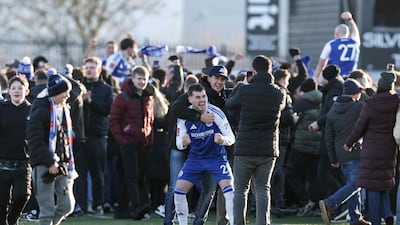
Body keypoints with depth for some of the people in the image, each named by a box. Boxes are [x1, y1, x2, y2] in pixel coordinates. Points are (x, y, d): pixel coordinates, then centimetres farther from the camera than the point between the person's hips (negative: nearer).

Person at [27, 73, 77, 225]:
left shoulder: (64, 109, 14)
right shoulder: (40, 111, -12)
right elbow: (35, 140, -17)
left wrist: (68, 161, 12)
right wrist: (50, 163, -21)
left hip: (62, 165, 7)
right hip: (44, 166, -7)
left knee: (67, 204, 3)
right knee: (47, 209, -6)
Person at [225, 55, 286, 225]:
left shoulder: (244, 90, -10)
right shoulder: (279, 93, -1)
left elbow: (229, 104, 8)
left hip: (245, 148, -2)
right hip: (268, 150, 2)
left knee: (240, 190, 7)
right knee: (263, 189, 8)